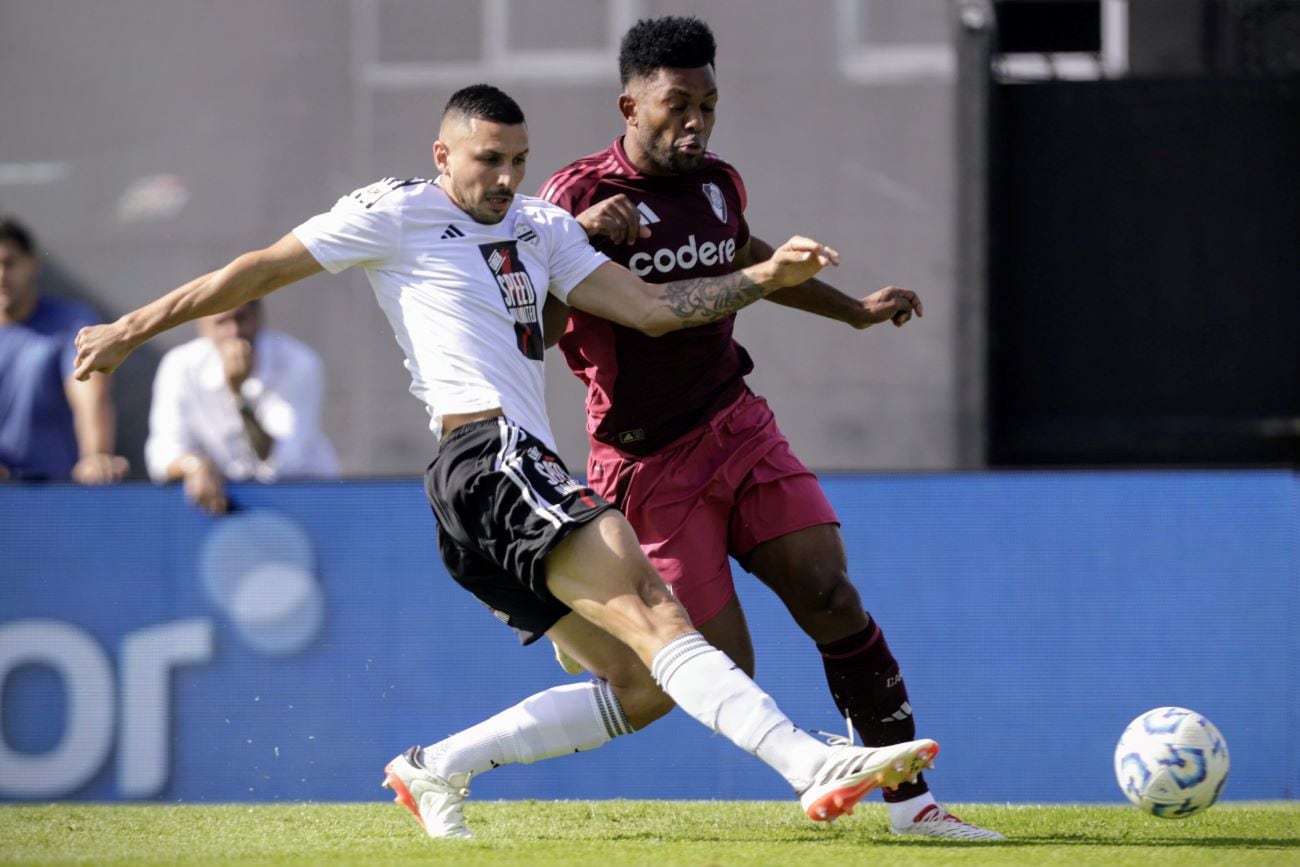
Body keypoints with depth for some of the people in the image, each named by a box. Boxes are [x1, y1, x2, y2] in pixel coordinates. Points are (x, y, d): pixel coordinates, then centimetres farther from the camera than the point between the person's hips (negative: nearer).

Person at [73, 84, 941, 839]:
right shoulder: (397, 214, 4)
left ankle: (437, 768, 9)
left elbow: (649, 306, 16)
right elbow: (260, 271, 9)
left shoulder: (541, 227, 22)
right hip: (489, 456, -9)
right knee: (657, 622, -23)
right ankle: (816, 766, -38)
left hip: (532, 479, 9)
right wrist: (133, 329, 11)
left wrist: (767, 277, 3)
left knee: (642, 685, 2)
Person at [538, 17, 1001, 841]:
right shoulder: (579, 195, -13)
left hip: (738, 426, 5)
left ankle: (911, 800, -6)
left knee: (831, 595, -10)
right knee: (724, 670, -10)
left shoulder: (720, 184, 6)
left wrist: (855, 309, 37)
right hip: (649, 464, -5)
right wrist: (577, 238, -30)